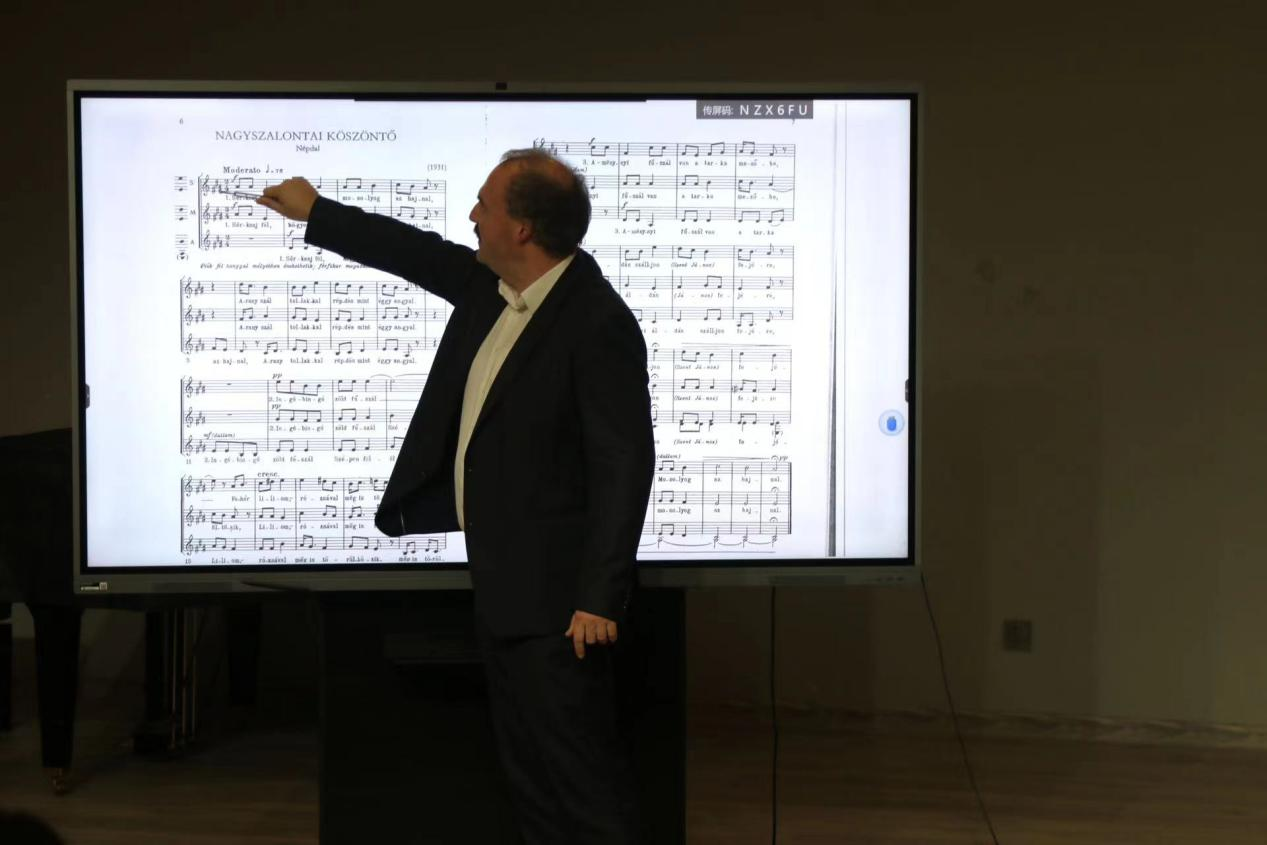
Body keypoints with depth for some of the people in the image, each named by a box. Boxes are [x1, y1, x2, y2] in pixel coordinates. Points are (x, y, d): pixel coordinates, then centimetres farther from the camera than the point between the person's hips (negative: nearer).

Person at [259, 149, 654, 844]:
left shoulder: (599, 324, -19)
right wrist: (315, 213, 36)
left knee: (580, 772, -7)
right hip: (501, 587, 10)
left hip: (555, 601, -10)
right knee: (527, 773, 16)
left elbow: (624, 466, -21)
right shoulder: (491, 289, 7)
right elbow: (421, 255, 27)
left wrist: (599, 600, -23)